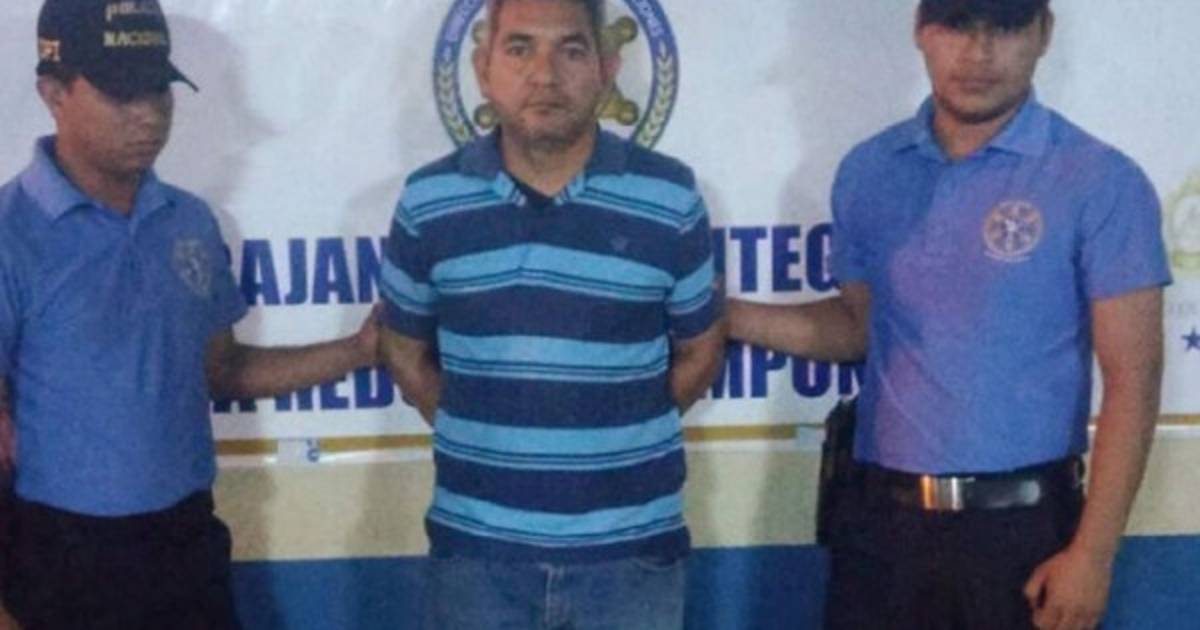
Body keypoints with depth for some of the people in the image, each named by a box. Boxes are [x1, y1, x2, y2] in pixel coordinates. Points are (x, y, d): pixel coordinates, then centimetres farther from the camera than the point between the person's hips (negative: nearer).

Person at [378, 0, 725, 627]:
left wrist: (617, 434, 4)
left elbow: (699, 351, 8)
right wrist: (482, 436, 5)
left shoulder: (669, 199, -4)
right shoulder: (428, 201, -1)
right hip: (475, 547, 1)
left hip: (631, 547, 0)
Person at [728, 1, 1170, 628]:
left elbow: (1132, 381, -9)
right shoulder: (868, 172, 5)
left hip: (1020, 525, -3)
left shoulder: (1100, 181, -8)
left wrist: (1092, 551, -13)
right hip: (881, 519, 4)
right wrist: (727, 317, 2)